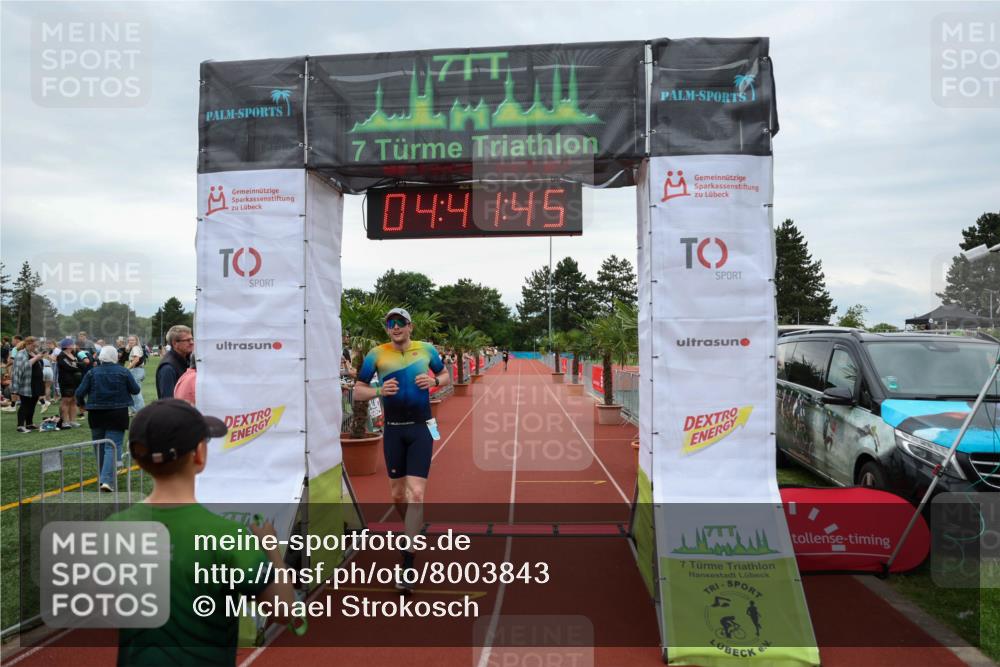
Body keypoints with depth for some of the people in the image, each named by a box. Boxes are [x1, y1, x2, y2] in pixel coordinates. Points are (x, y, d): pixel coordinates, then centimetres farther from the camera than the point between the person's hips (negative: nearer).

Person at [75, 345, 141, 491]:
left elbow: (79, 393, -4)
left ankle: (103, 477, 31)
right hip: (117, 415, -2)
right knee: (113, 447, -3)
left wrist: (82, 404, 15)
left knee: (100, 446, 19)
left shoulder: (92, 373, -2)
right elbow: (136, 390, -1)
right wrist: (138, 388, 22)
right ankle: (108, 480, -17)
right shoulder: (123, 372, -4)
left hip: (96, 415, 2)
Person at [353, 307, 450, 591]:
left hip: (421, 430, -1)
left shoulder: (426, 350, 1)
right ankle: (414, 532, 42)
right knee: (397, 495, 12)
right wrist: (379, 391, -18)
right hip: (393, 431, 2)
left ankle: (407, 564, -6)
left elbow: (446, 377, 15)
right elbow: (357, 392, 2)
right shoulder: (376, 354, -1)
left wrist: (434, 381, -7)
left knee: (416, 494, -11)